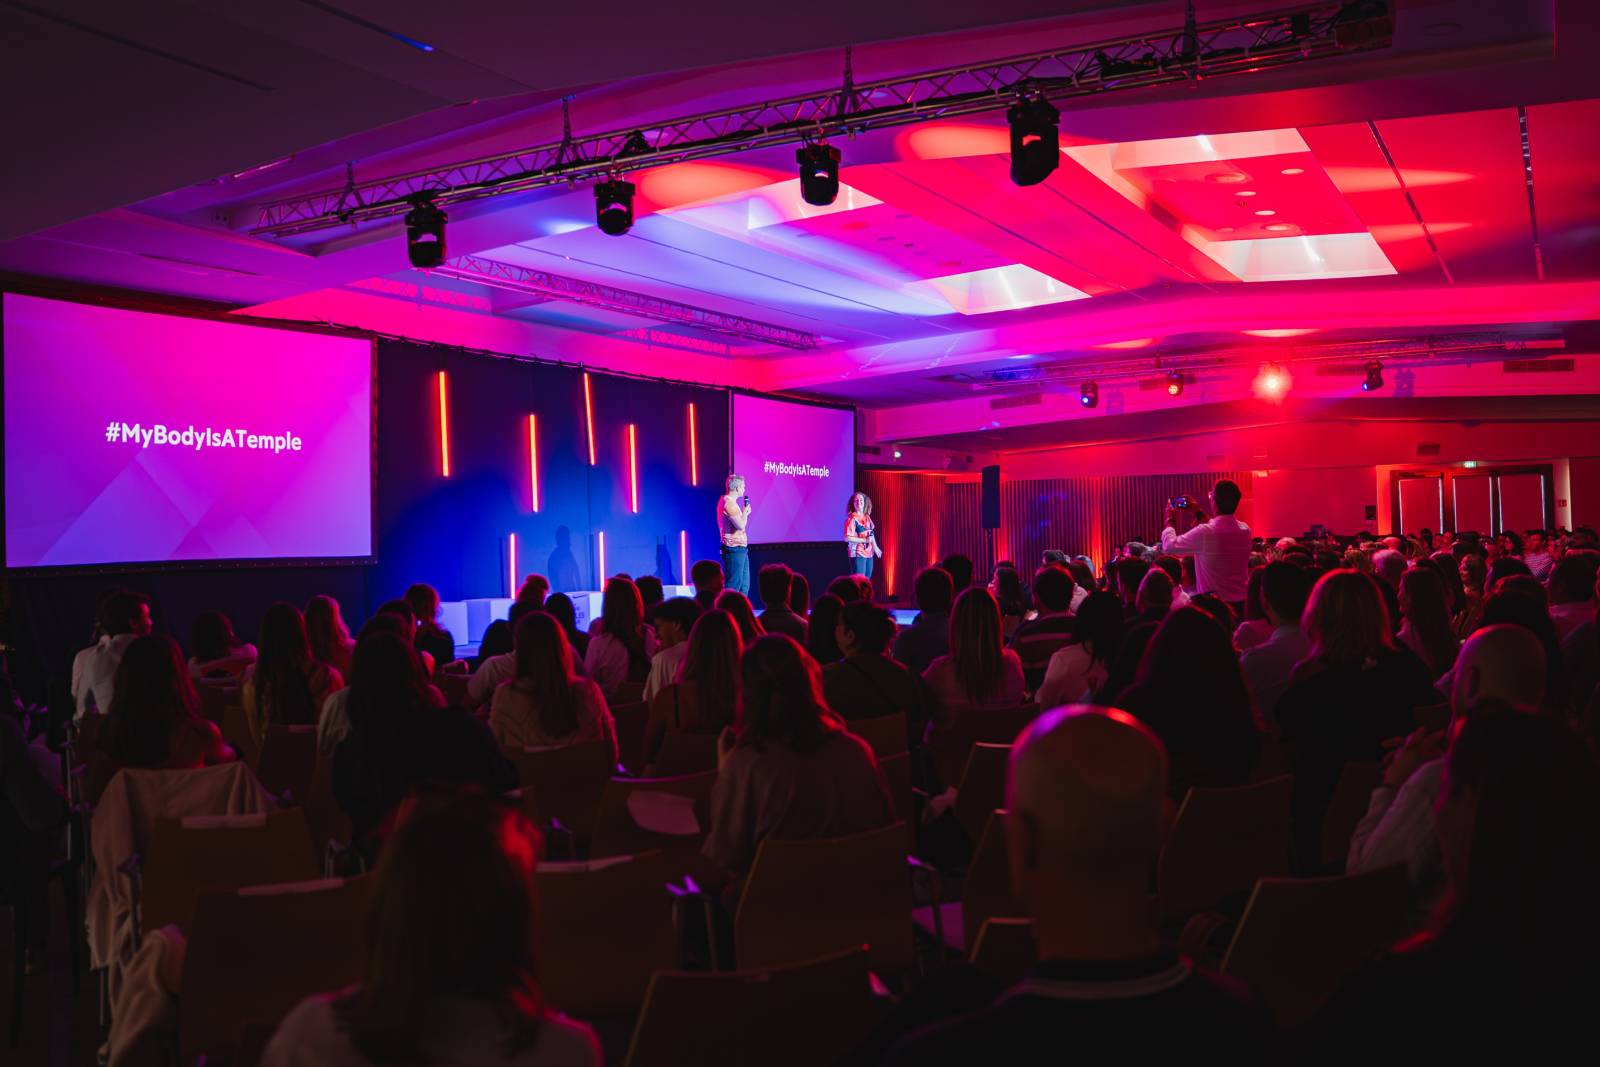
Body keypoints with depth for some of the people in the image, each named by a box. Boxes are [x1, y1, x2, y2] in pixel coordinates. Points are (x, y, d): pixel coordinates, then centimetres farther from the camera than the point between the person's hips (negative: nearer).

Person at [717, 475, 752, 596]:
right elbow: (741, 525, -24)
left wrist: (744, 512, 8)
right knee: (734, 584, -9)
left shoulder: (729, 501, 17)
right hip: (734, 549, -11)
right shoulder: (729, 503, -16)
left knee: (744, 584, 12)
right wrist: (745, 512, -7)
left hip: (740, 549, 11)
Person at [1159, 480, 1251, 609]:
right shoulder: (1245, 530, 0)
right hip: (1242, 602, 6)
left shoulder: (1204, 533, -20)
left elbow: (1170, 547, -6)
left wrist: (1170, 520, 9)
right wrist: (1198, 514, 26)